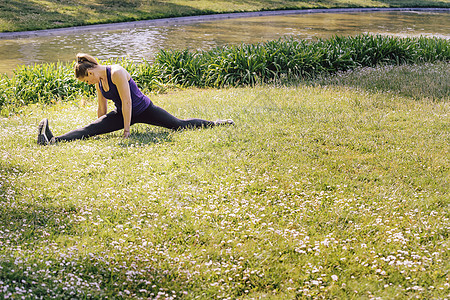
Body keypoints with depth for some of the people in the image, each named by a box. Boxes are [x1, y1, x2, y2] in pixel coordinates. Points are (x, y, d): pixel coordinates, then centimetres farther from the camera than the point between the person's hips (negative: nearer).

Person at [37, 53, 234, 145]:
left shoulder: (117, 73, -27)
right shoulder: (99, 81, -3)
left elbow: (127, 102, -27)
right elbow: (102, 108, 8)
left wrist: (126, 130, -24)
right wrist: (99, 132, 11)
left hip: (143, 109, -6)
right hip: (122, 113, 6)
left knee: (180, 125, 4)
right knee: (89, 129, -13)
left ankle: (215, 123, 23)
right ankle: (51, 140, -29)